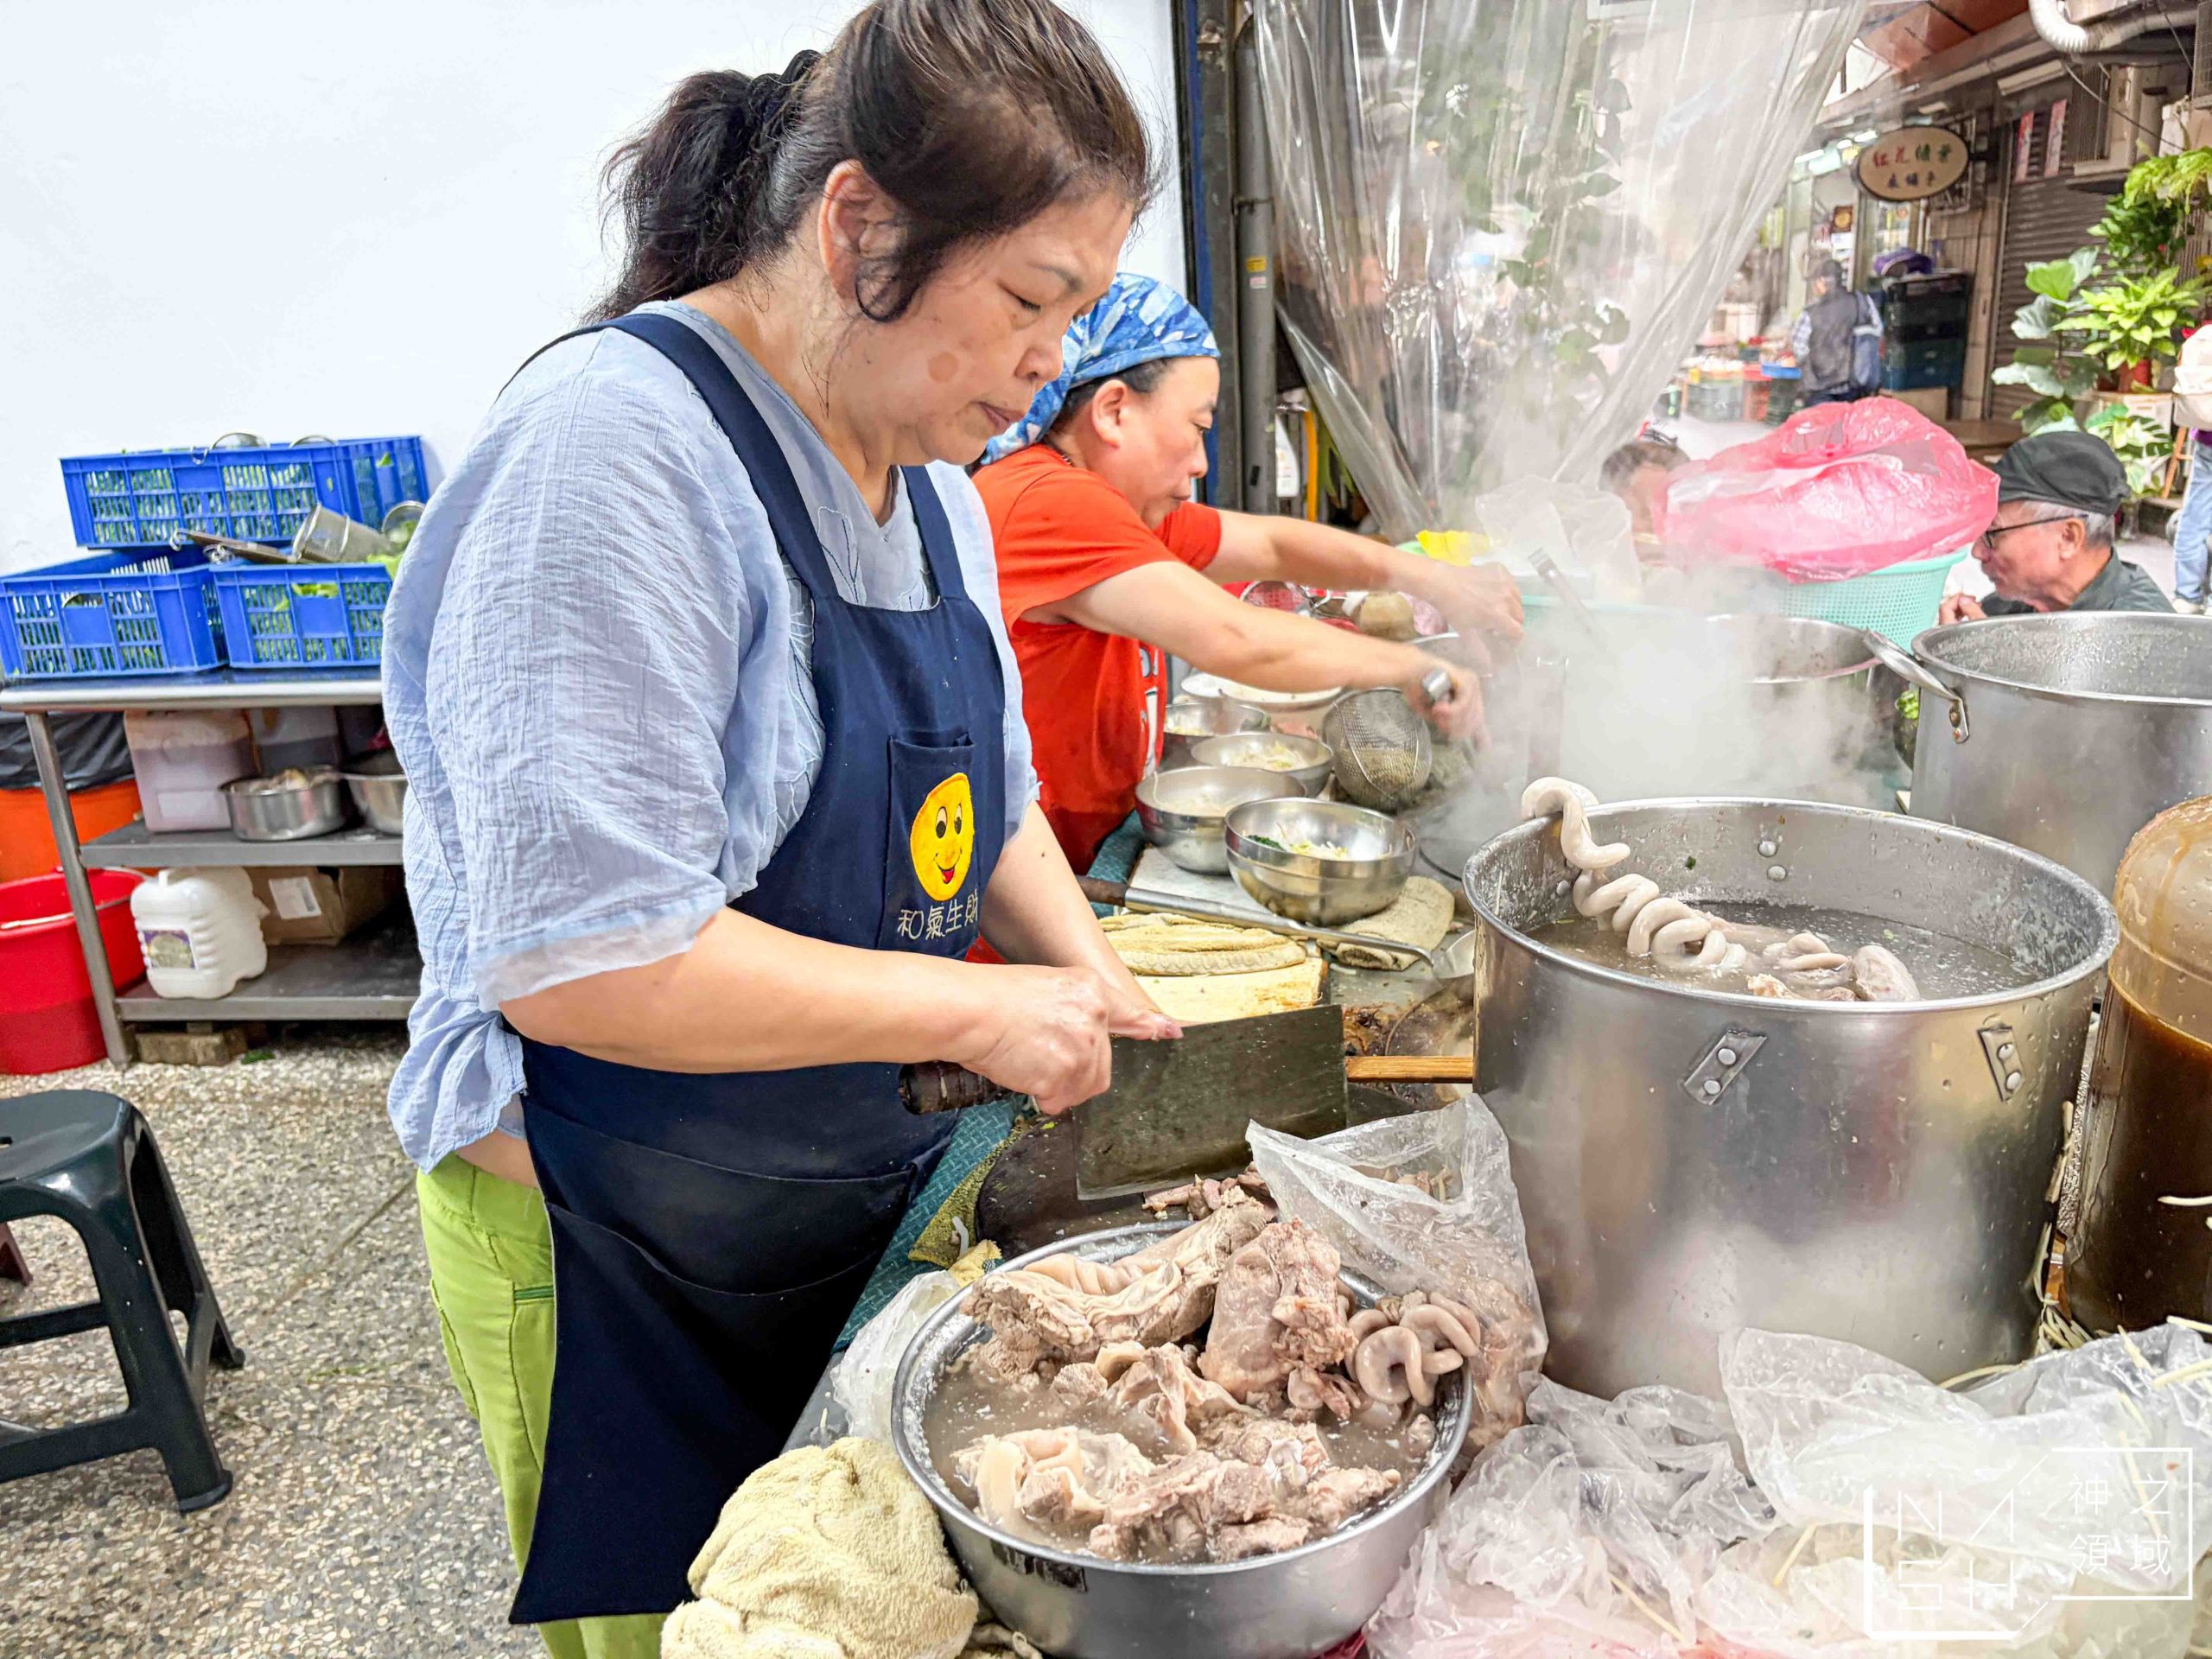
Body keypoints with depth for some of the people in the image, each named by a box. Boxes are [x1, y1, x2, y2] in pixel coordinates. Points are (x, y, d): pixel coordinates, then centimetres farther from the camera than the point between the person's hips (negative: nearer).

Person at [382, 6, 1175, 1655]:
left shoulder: (925, 468, 3)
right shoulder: (613, 453, -25)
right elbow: (577, 960, -29)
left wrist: (1086, 974, -4)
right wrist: (978, 1010, -22)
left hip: (876, 1182, 8)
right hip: (620, 1252, -7)